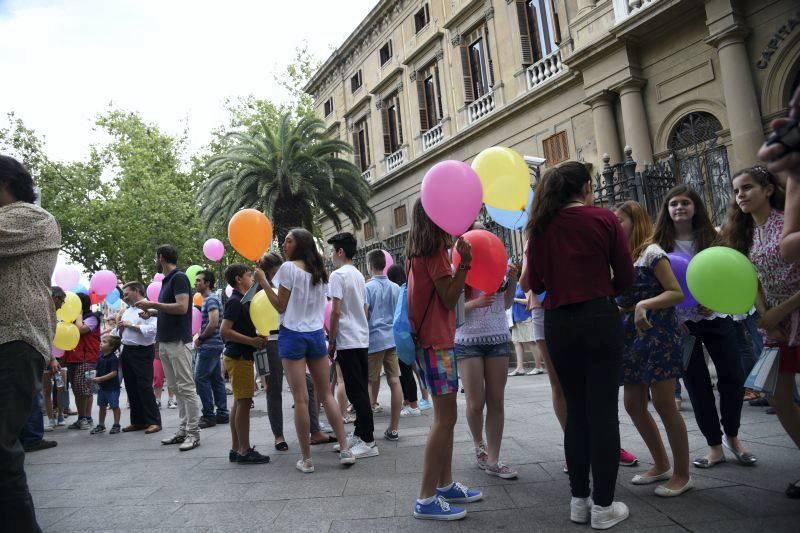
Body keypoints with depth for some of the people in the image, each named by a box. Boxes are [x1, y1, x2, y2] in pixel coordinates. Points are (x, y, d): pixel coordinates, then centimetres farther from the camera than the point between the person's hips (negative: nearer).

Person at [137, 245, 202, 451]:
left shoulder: (179, 277, -11)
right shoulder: (166, 280, 17)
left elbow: (182, 307, -22)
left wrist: (153, 304, -16)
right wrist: (152, 311, 13)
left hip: (178, 341, -10)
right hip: (165, 341, 10)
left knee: (186, 387, -6)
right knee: (176, 388, 11)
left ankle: (193, 432, -2)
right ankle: (184, 429, 17)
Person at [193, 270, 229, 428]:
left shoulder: (211, 299, -13)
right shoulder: (208, 299, 17)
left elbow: (213, 323, -23)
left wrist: (200, 338, -11)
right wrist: (200, 337, 11)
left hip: (209, 345, -10)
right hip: (214, 345, 10)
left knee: (200, 378, -7)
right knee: (216, 379, 10)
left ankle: (209, 415, -2)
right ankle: (222, 413, 13)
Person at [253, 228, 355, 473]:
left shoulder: (289, 268, -7)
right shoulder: (319, 271, 13)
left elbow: (281, 306, -6)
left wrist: (263, 282, -1)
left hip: (293, 334, -6)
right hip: (316, 334, 6)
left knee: (301, 398, -3)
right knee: (326, 394, 10)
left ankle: (306, 459, 2)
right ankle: (345, 449, 8)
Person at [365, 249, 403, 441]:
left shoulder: (368, 287, -8)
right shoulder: (395, 288, 8)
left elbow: (364, 316, -11)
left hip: (374, 340, -4)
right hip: (392, 339, 5)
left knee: (371, 383, 5)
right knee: (394, 381, 2)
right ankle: (393, 429, 6)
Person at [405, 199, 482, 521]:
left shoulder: (421, 250, 16)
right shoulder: (435, 249, -12)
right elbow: (449, 299, -14)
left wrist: (453, 253, 12)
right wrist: (464, 262, -16)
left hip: (432, 340, 10)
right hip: (436, 341, -10)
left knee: (444, 416, 14)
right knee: (445, 417, -9)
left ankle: (444, 485, 22)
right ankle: (427, 499, -4)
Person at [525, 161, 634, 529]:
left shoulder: (540, 225, 5)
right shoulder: (604, 219, -3)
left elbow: (535, 283, 7)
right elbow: (626, 278, 0)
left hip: (558, 324, 3)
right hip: (600, 319, -3)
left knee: (575, 410, 14)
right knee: (603, 410, 3)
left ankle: (579, 500, 20)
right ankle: (603, 506, 9)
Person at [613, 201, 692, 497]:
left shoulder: (652, 252, -5)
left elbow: (677, 293, -13)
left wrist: (644, 304, -25)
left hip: (657, 331, -8)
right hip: (631, 334, 8)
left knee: (663, 402, -5)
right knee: (633, 404, 8)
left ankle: (682, 474, 9)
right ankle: (661, 465, 24)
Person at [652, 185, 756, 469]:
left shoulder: (712, 238, 1)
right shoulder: (660, 244, -4)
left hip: (716, 317, 2)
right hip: (681, 322, -2)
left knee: (733, 376, 3)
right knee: (697, 384, 3)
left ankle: (732, 436, 28)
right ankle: (715, 446, 18)